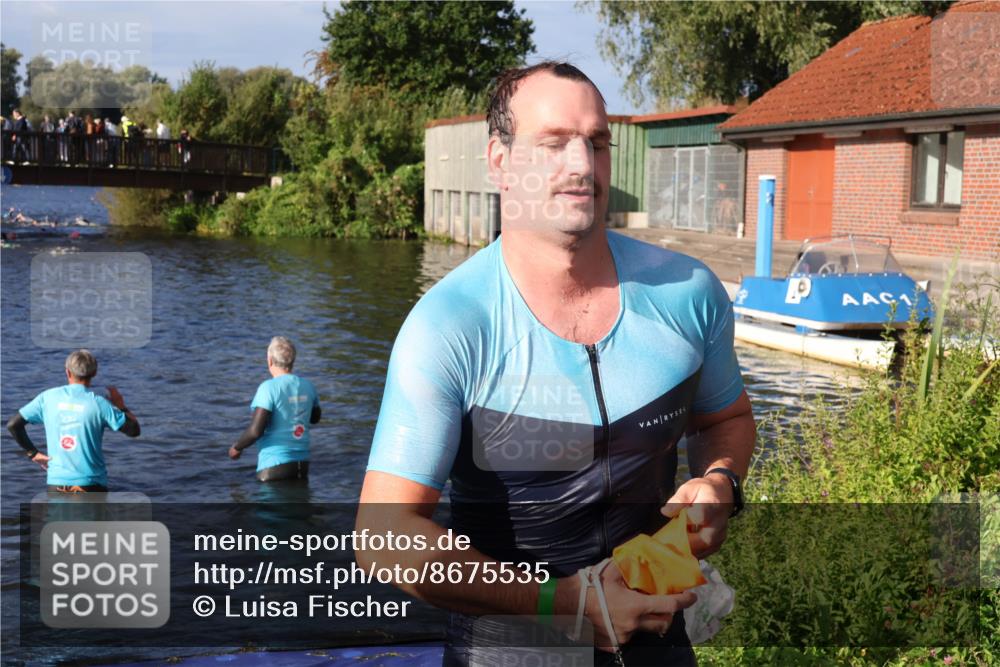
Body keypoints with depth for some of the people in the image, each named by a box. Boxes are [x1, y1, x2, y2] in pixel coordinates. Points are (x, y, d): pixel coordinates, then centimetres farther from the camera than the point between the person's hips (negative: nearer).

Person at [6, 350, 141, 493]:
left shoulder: (48, 397, 0)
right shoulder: (98, 403, -8)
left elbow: (13, 424, 3)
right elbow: (134, 430, -5)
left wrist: (33, 453, 9)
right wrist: (121, 406, 11)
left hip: (56, 485, 2)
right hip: (91, 486, -2)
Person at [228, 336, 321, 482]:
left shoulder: (269, 388, -15)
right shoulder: (308, 386, 4)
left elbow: (255, 431, -19)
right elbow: (315, 418, 22)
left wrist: (237, 447, -2)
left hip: (274, 465, -6)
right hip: (302, 463, 6)